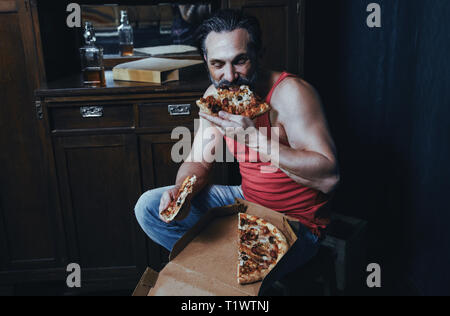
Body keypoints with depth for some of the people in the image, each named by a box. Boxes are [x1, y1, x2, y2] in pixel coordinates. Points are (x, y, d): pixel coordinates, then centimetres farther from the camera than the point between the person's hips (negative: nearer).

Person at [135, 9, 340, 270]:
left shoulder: (290, 92, -24)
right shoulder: (215, 96, -3)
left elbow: (329, 178, -32)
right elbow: (199, 162, 5)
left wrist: (255, 139, -37)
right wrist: (182, 190, -18)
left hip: (296, 222, -6)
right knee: (149, 207, 1)